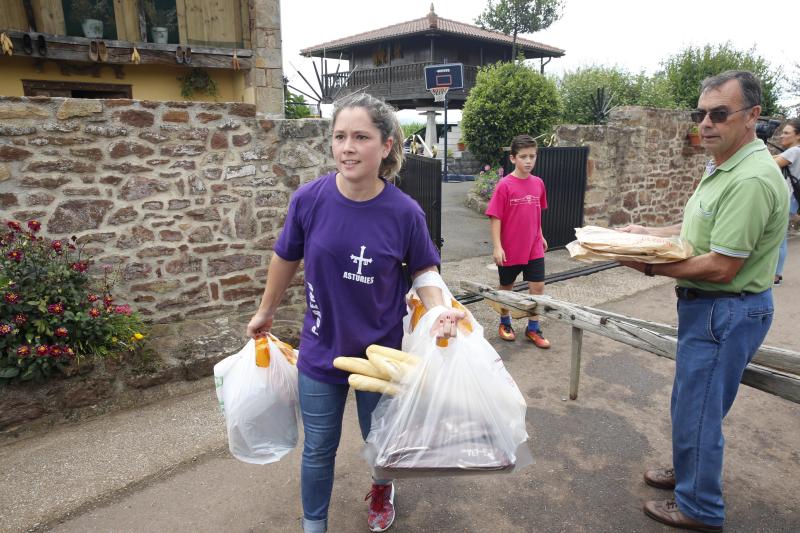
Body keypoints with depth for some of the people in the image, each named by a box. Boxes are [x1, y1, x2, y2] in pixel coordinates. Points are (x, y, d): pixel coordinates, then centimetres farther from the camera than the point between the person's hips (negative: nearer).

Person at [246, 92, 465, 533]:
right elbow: (286, 259, 0)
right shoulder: (310, 199, -15)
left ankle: (382, 488, 58)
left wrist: (438, 311, -21)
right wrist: (265, 312, 13)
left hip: (381, 351, 0)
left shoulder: (404, 212, -18)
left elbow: (423, 270, -2)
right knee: (318, 450, 16)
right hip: (320, 351, 1)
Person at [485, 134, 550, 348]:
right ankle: (505, 323, 34)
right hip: (509, 249, -4)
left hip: (534, 248, 4)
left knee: (538, 286, 3)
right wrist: (497, 246, -16)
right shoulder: (504, 185, -14)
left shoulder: (538, 183, 1)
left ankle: (533, 328, 20)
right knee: (506, 287, 13)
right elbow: (495, 217, -13)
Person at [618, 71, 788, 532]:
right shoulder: (724, 167, 8)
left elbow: (720, 268, -26)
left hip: (726, 311, -10)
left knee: (698, 412, 5)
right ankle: (689, 472, 44)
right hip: (709, 305, 10)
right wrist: (649, 234, 7)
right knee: (691, 403, 23)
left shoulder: (751, 180, -25)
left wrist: (651, 266, -17)